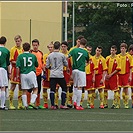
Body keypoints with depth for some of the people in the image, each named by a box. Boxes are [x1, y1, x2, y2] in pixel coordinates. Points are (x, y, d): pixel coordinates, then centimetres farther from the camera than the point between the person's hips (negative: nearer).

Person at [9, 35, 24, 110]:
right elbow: (11, 61, -6)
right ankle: (11, 104, -3)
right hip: (15, 69, -6)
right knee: (13, 87, -5)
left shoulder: (23, 49, 13)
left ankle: (20, 104, 13)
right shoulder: (13, 49, -3)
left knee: (21, 87, 7)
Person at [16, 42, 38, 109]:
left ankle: (25, 105, 5)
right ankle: (32, 102, -7)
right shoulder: (33, 56, 4)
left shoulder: (20, 56, 1)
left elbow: (18, 67, -6)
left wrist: (17, 75, 1)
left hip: (23, 74, 1)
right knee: (35, 89, 9)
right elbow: (36, 65, 17)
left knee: (24, 91, 8)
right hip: (31, 73, -1)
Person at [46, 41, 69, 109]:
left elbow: (47, 66, 5)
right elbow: (66, 64, 6)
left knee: (52, 90, 3)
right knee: (64, 88, 11)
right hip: (60, 75, -2)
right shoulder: (62, 55, -5)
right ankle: (62, 104, 5)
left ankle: (52, 105, -3)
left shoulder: (50, 56, 2)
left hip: (52, 75, 2)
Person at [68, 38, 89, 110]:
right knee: (80, 87, -2)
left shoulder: (74, 50, 2)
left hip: (74, 70, 3)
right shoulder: (86, 52, 0)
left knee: (75, 86, 17)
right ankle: (78, 105, -2)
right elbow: (87, 61, 14)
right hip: (81, 70, -3)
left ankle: (76, 101, 8)